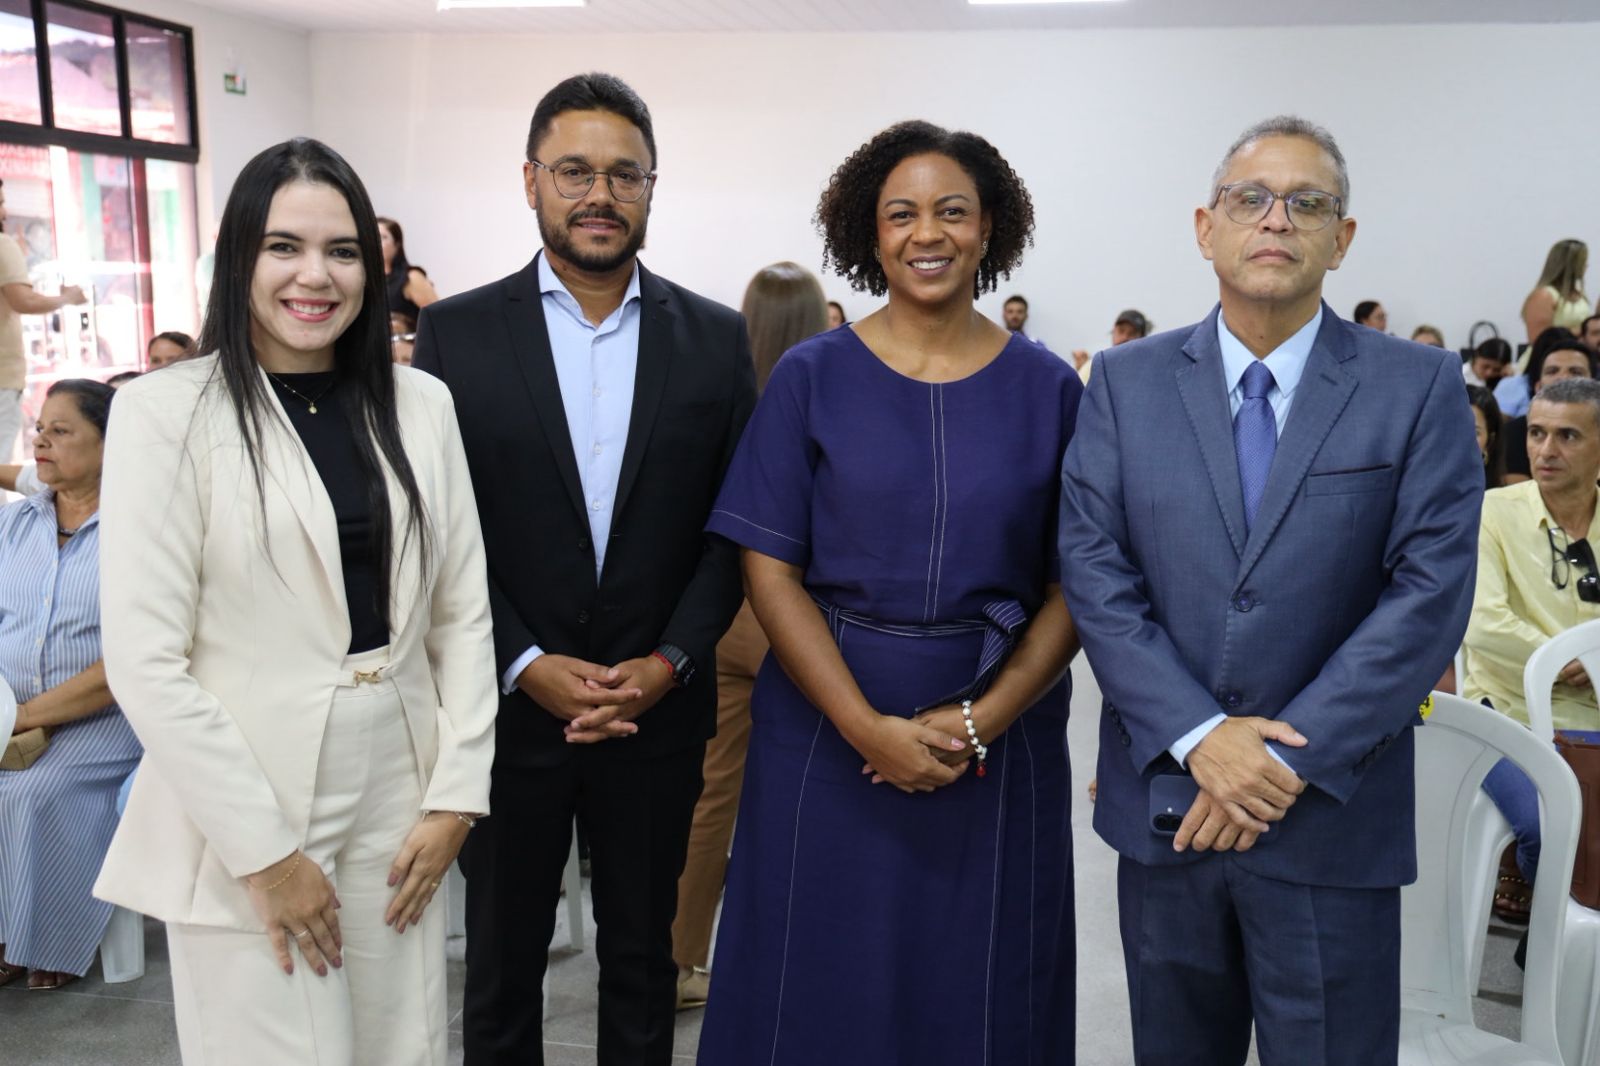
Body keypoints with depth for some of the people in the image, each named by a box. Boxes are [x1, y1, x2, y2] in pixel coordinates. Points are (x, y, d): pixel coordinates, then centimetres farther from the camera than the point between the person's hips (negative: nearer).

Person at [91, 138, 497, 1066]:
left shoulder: (420, 404, 5)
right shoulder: (166, 413, -8)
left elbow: (463, 612, 6)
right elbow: (147, 662, -11)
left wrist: (455, 794, -1)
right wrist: (264, 851, -12)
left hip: (400, 804, 4)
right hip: (244, 816, -4)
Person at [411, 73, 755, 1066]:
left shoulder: (717, 339, 0)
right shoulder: (457, 333, -3)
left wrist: (670, 662, -10)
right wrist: (526, 667, -13)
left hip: (660, 712, 1)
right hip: (508, 710, 0)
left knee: (642, 958, 18)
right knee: (502, 963, 17)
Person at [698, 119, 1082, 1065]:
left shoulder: (1048, 387, 1)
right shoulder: (812, 377, -1)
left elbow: (1076, 582, -1)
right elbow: (770, 569, -5)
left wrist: (986, 719, -14)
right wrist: (868, 728, -14)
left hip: (1001, 738, 1)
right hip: (830, 728, 0)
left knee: (980, 990, 12)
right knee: (823, 985, 10)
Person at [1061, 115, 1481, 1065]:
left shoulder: (1419, 386, -2)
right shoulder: (1127, 381, 3)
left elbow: (1431, 591, -9)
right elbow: (1094, 571, -4)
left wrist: (1290, 758, -15)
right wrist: (1198, 737, -14)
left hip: (1332, 818, -1)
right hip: (1163, 802, 2)